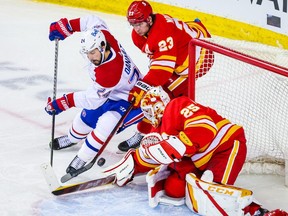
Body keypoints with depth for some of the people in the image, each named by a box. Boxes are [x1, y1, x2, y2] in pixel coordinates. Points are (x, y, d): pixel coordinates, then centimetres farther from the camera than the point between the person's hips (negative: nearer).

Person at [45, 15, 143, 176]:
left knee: (106, 122, -29)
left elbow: (92, 99, -31)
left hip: (129, 99, -9)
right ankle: (72, 138, 47)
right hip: (112, 92, 9)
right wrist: (65, 26, -12)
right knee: (88, 115, 20)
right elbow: (92, 20, -5)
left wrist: (64, 102, -26)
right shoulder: (101, 35, -25)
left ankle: (83, 158, -17)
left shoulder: (109, 73, -42)